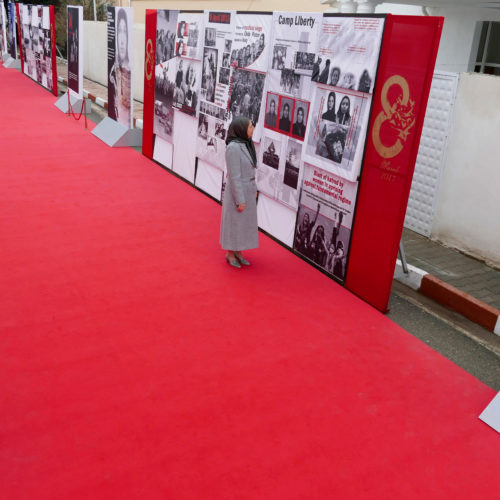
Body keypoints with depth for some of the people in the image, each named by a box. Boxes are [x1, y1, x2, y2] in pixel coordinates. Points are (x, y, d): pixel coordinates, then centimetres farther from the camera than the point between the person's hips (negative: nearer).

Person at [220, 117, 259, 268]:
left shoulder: (244, 145, 3)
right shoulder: (233, 148, -24)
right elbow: (234, 176, -23)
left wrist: (253, 188, 20)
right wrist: (240, 201, -20)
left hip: (247, 190, 9)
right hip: (237, 193, -9)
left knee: (243, 223, 17)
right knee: (234, 224, 7)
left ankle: (238, 253, 32)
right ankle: (230, 254, 25)